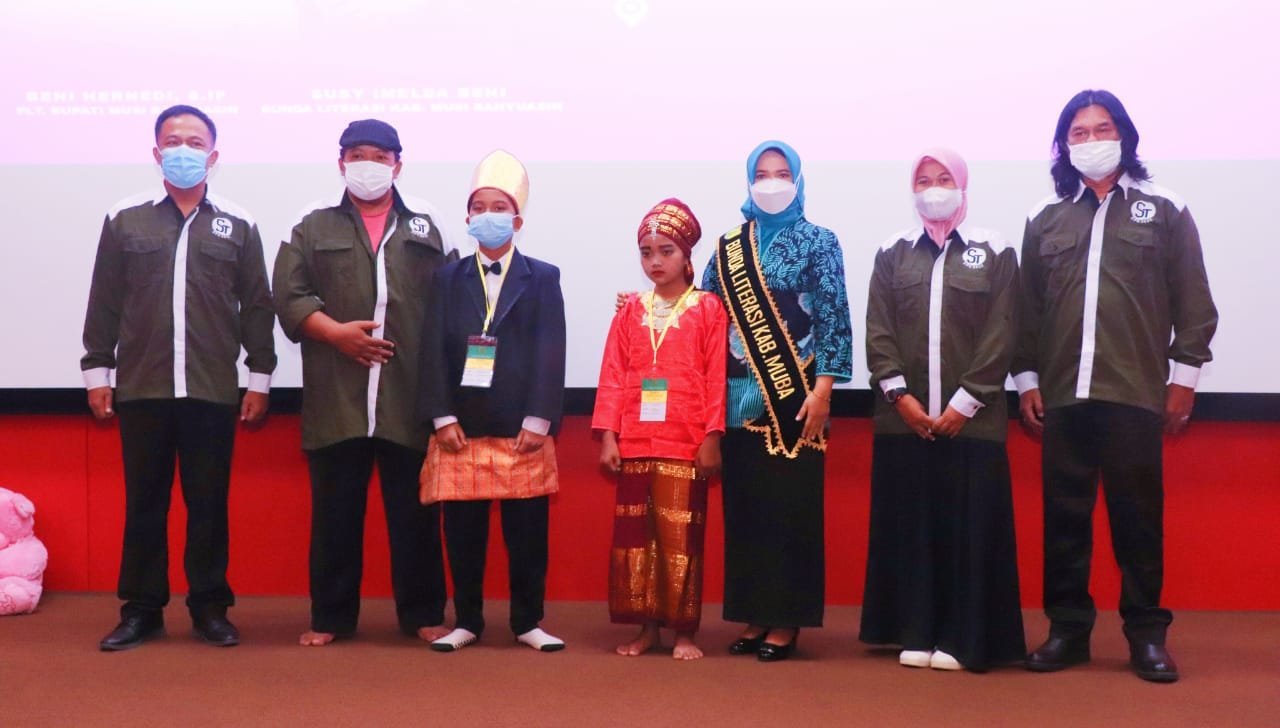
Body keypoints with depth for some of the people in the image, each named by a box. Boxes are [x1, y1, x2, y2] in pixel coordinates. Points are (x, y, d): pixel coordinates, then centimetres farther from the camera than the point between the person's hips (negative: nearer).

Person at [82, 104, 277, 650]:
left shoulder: (238, 226, 6)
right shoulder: (124, 220, 7)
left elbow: (257, 307, 6)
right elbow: (104, 303, 8)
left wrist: (260, 377, 3)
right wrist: (97, 371, 4)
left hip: (213, 391, 0)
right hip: (141, 388, 0)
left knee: (209, 504, 5)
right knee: (144, 503, 6)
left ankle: (210, 607, 14)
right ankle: (141, 609, 15)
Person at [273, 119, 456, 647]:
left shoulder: (427, 226, 11)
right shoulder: (314, 226, 10)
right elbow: (288, 296, 2)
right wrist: (335, 332, -13)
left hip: (411, 399, 0)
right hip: (336, 399, 0)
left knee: (415, 512, 5)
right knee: (335, 512, 6)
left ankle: (423, 613, 16)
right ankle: (331, 615, 17)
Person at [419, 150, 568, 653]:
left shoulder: (542, 277, 6)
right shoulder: (448, 278, 11)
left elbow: (550, 353, -2)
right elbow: (434, 351, 4)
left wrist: (538, 421, -10)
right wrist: (443, 418, -6)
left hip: (522, 430, -1)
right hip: (461, 428, 1)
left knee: (527, 532, 3)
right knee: (462, 532, 5)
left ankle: (528, 622, 15)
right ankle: (467, 621, 17)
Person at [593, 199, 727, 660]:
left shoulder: (708, 309, 1)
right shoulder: (630, 311, 10)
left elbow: (717, 377, -3)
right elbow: (613, 376, 6)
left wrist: (712, 437, -9)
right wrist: (608, 435, -1)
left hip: (686, 444, -4)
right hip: (634, 442, 4)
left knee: (681, 536, 0)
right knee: (633, 535, 6)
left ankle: (684, 630, 7)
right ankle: (646, 626, 16)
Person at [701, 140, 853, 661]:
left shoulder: (818, 242, 2)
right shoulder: (728, 247, 12)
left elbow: (834, 319, -3)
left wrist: (822, 390, -11)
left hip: (793, 397, -3)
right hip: (740, 398, 4)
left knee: (791, 507, -3)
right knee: (744, 507, 5)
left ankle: (785, 622, 4)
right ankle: (754, 617, 14)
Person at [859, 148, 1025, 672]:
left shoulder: (995, 253, 4)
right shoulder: (892, 253, 10)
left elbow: (1001, 335, -3)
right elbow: (878, 331, 3)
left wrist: (964, 402, -10)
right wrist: (900, 395, -9)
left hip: (970, 419, -2)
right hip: (903, 418, 2)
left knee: (969, 527, -1)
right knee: (908, 526, 3)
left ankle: (960, 639, 6)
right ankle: (915, 634, 11)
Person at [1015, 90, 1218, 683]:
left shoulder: (1164, 211, 6)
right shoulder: (1045, 219, 12)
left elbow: (1193, 303, 4)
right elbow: (1028, 307, 10)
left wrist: (1184, 375, 0)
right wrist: (1026, 377, 5)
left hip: (1136, 393, -2)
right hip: (1062, 394, 2)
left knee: (1138, 517, 3)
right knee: (1064, 517, 5)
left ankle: (1146, 634, 11)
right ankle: (1068, 628, 15)